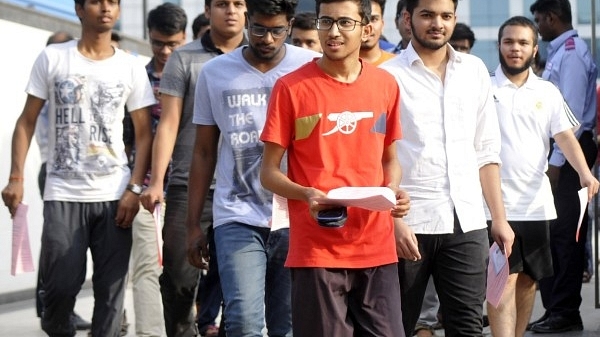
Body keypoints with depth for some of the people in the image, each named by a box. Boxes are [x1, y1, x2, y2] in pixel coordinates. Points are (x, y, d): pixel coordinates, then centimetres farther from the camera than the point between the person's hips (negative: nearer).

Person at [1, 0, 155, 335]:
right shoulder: (52, 58, 3)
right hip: (63, 194, -1)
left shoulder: (131, 67, 6)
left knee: (111, 287, -1)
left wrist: (134, 188, -4)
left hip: (114, 195, 1)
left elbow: (145, 133, 7)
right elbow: (27, 122, 6)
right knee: (61, 283, -5)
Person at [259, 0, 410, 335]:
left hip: (377, 249, 3)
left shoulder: (386, 85, 8)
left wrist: (393, 190, -2)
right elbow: (269, 172, 0)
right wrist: (307, 194, -19)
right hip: (316, 251, -3)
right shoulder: (291, 88, -3)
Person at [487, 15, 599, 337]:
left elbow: (564, 136, 0)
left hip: (536, 201, 4)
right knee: (503, 281, -11)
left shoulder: (548, 92, 9)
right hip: (495, 201, -4)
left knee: (528, 280, 11)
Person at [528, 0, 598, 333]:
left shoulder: (571, 52, -13)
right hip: (557, 149, 10)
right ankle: (556, 309, 16)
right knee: (551, 232, 11)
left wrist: (556, 161, -20)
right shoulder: (559, 52, 16)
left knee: (564, 233, -6)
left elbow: (572, 111, -19)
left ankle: (565, 312, -2)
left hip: (569, 150, -10)